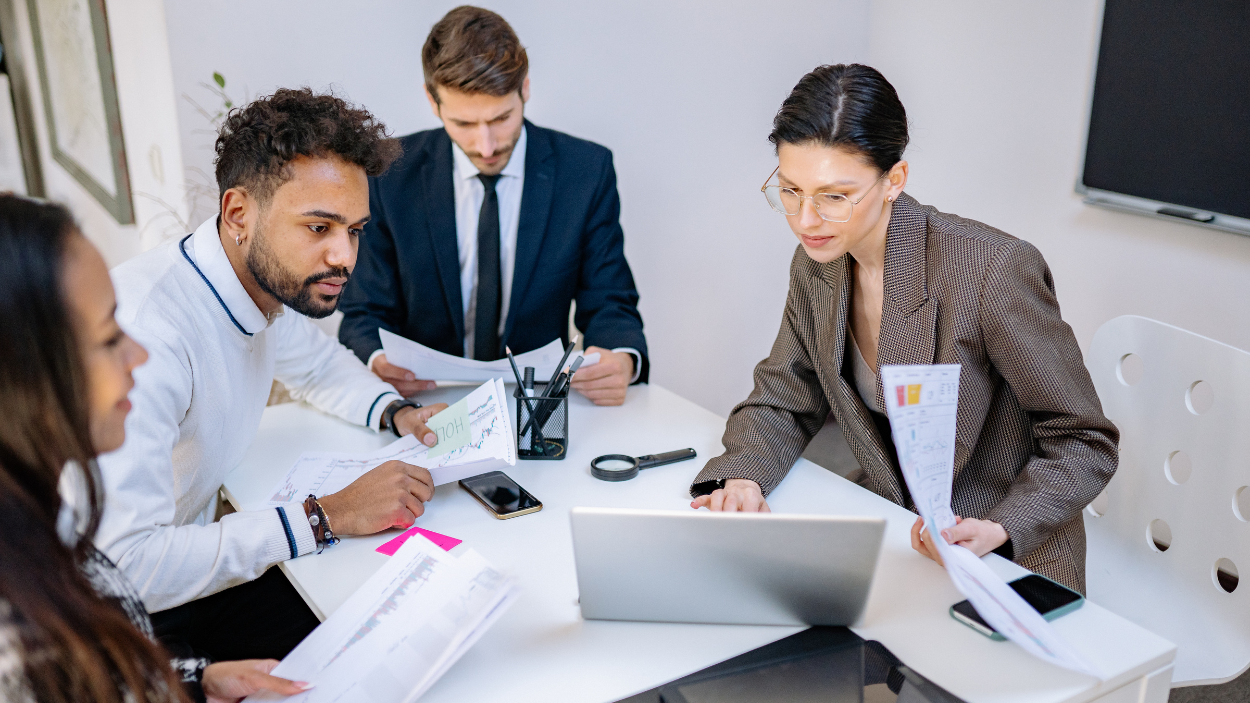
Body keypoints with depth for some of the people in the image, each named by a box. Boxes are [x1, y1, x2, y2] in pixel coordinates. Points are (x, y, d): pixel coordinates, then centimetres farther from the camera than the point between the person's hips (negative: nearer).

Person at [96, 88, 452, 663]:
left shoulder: (274, 280, -6)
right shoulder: (144, 334, -32)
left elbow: (316, 363, 18)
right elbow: (125, 563, -36)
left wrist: (395, 413, -3)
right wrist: (326, 516, -30)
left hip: (187, 551, 8)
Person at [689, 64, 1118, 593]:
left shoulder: (995, 269, -21)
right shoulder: (816, 265, -3)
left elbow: (1084, 445, -13)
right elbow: (781, 401, 7)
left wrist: (997, 531, -29)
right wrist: (742, 476, -14)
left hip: (1011, 565, -5)